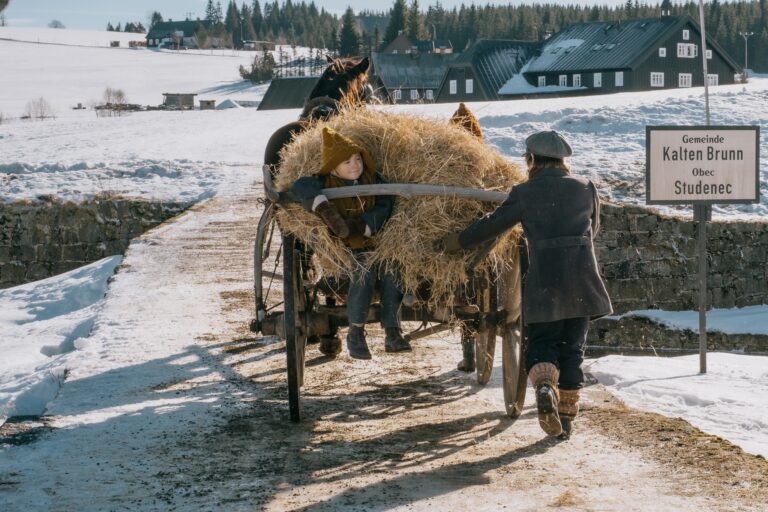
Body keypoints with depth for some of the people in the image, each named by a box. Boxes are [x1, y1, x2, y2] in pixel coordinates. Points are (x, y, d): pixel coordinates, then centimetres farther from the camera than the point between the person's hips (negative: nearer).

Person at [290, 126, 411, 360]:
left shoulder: (374, 180, 8)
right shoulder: (326, 183, -3)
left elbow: (384, 209, -1)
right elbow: (300, 187, -23)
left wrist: (362, 226, -18)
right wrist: (325, 209, -38)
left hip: (376, 242, 3)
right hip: (345, 249, -3)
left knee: (390, 269, -24)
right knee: (364, 269, -31)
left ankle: (392, 334, -20)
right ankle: (355, 332, -22)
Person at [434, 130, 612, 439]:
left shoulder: (525, 193, -1)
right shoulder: (585, 188, 7)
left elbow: (492, 225, 4)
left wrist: (456, 242, 17)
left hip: (543, 281, -2)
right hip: (582, 282, 2)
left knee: (542, 344, 9)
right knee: (572, 348, 11)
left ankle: (544, 385, -24)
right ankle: (567, 421, 11)